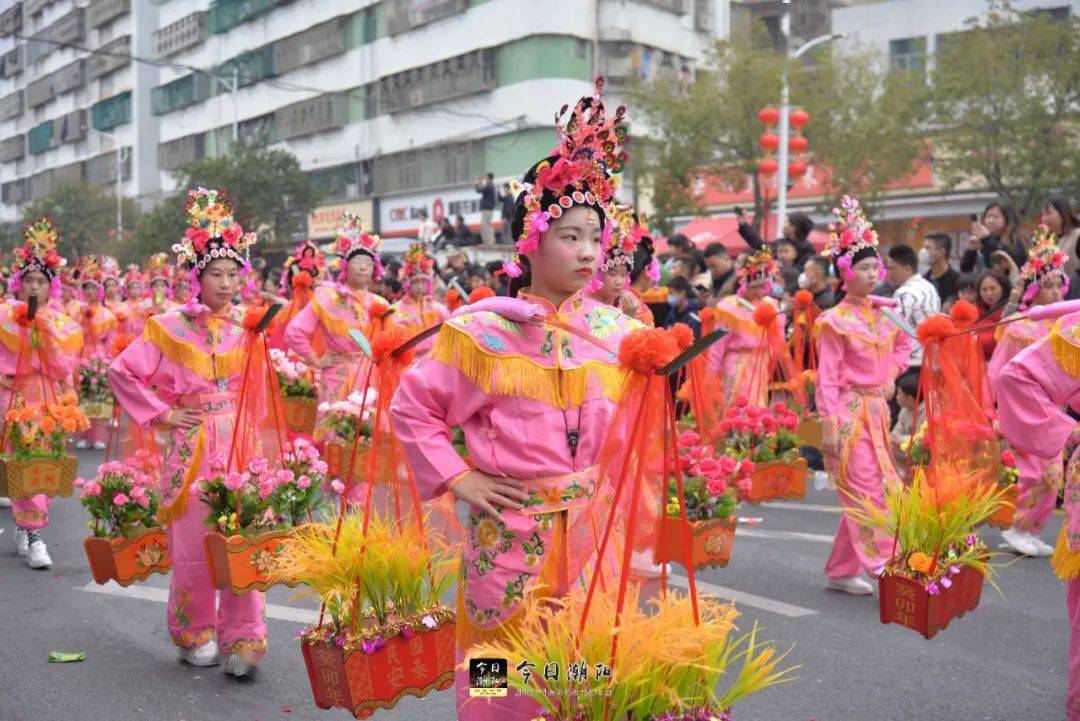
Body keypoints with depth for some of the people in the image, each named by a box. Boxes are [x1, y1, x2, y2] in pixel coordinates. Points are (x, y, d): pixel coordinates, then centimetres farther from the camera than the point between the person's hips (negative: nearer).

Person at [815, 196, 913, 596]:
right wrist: (828, 425, -17)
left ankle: (840, 572, 18)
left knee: (860, 496, 9)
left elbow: (903, 344, 30)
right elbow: (828, 378, -12)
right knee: (869, 492, -9)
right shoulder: (835, 321, -9)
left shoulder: (882, 314, 9)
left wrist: (892, 375, 13)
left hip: (876, 410, 7)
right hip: (849, 412, -7)